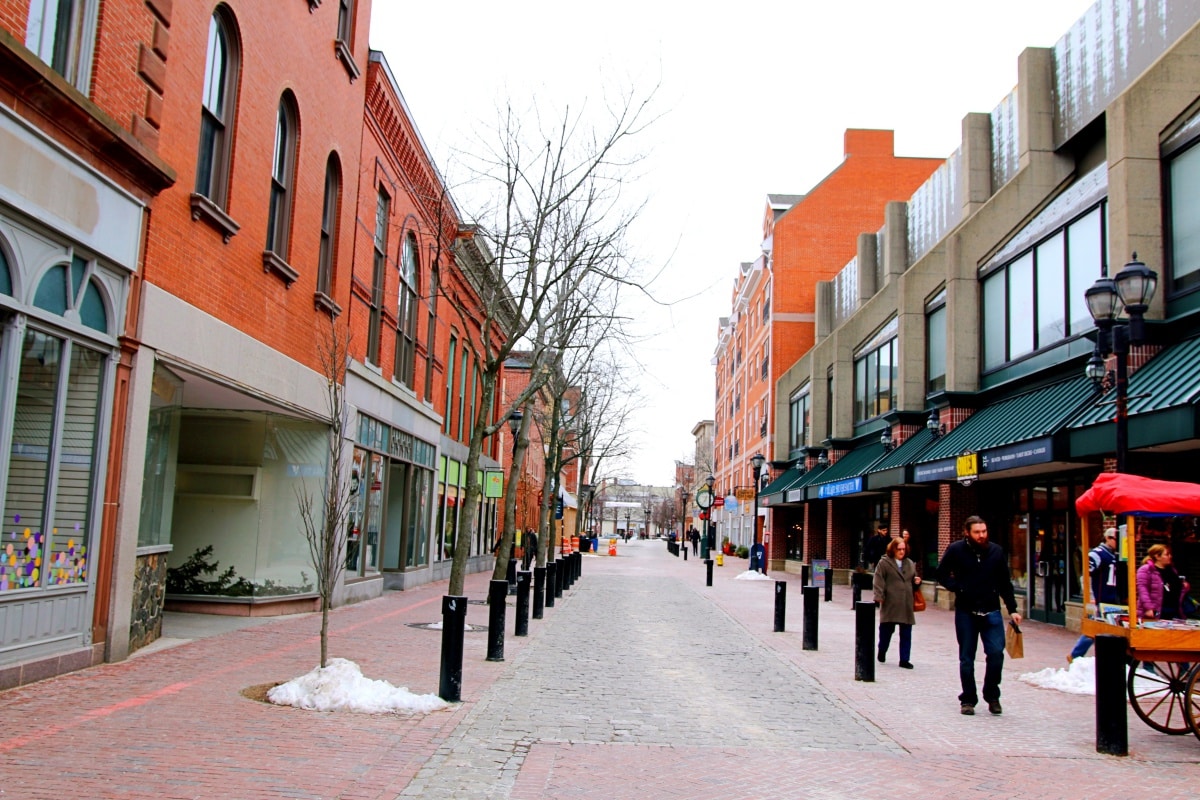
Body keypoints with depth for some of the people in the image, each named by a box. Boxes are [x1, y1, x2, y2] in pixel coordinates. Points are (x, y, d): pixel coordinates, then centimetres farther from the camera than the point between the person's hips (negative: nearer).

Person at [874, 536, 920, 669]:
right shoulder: (884, 563, -2)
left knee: (906, 633, 2)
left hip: (906, 604, 4)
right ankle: (882, 651, 30)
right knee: (886, 629, 5)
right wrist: (879, 597, -17)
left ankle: (905, 659, 8)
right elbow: (879, 580, -8)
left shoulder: (910, 563, 15)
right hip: (890, 603, -4)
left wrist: (916, 581, 3)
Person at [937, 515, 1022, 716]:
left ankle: (992, 696, 11)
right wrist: (958, 588, -11)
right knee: (966, 658, 5)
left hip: (991, 611, 1)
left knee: (996, 653, -9)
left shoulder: (996, 551, 3)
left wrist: (1012, 609, 4)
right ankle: (968, 699, 17)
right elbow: (942, 574, 5)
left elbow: (1005, 583, 9)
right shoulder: (956, 550, -3)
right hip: (965, 612, -1)